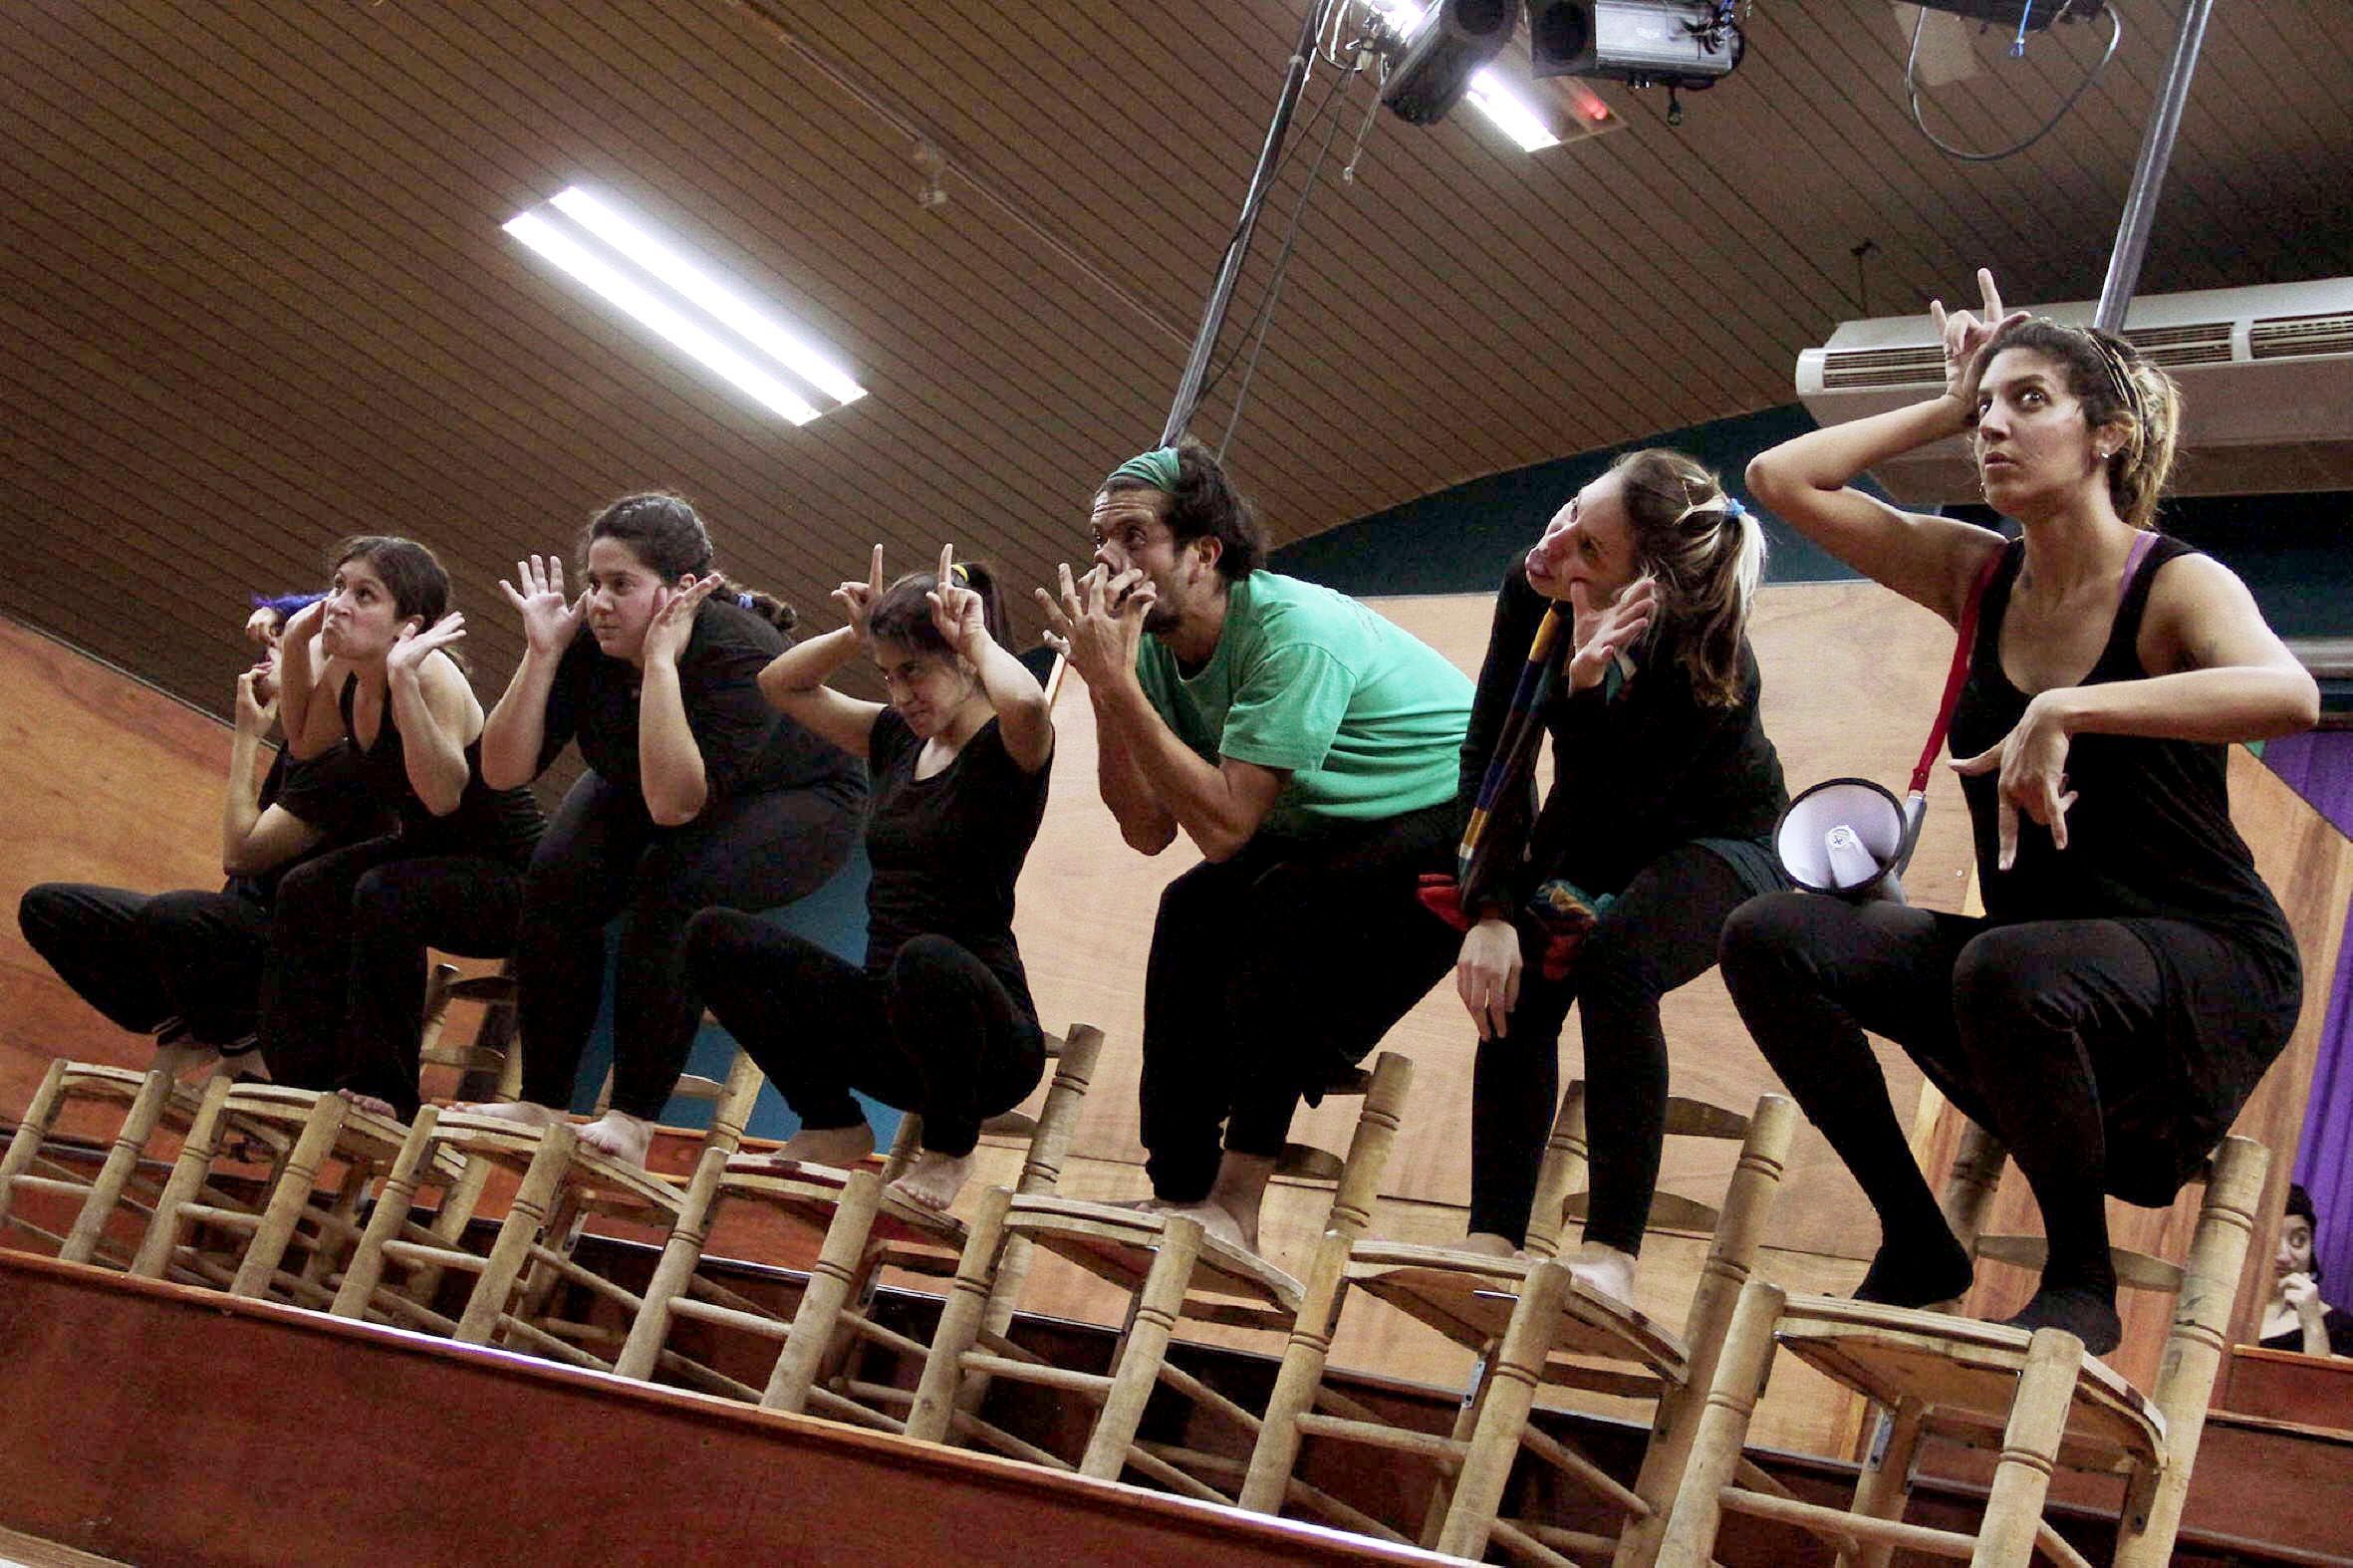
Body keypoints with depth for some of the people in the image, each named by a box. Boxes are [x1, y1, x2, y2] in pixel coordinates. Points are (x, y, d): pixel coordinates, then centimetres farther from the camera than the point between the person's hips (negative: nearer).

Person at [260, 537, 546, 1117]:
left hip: (509, 879, -9)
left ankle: (385, 1090, -20)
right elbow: (304, 741, 17)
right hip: (430, 854, 9)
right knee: (303, 893, 2)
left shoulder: (432, 676, -27)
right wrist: (295, 643, 2)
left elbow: (442, 796, -39)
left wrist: (404, 678, -43)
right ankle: (303, 1076, 10)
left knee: (383, 896, -30)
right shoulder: (346, 672, -3)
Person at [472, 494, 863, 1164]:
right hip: (636, 795, 5)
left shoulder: (737, 652, -35)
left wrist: (660, 658, -44)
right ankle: (540, 1102, -14)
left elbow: (675, 804, -43)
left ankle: (633, 1118, -28)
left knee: (676, 881, -34)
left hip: (794, 803, -5)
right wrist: (542, 652, -31)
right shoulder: (587, 640, -19)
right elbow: (503, 770, -20)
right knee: (559, 876, -23)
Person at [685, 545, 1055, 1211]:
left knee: (927, 960, -41)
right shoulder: (895, 739, 13)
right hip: (881, 1023, 6)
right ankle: (831, 1125, 2)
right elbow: (781, 683, 22)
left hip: (989, 1046, -6)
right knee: (715, 937, -8)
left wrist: (977, 636, -15)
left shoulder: (1005, 749, -8)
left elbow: (1025, 703, -34)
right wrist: (859, 633, 7)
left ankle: (949, 1148, -11)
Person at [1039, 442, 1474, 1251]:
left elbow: (1224, 826, -34)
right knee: (1193, 911, -9)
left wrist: (1117, 682, -34)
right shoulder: (1155, 645, -5)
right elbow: (1148, 831, -9)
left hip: (1458, 823, -8)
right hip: (1341, 830, 8)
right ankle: (1179, 1190, -4)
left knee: (1289, 898, -29)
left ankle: (1236, 1202, -23)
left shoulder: (1296, 633, -29)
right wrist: (1102, 688, -20)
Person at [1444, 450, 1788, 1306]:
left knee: (1614, 959, -32)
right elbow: (1490, 760, -14)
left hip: (1719, 846, -5)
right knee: (1517, 978, -22)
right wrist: (1490, 911, -24)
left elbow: (1596, 819, -33)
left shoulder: (1708, 665, -34)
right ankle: (1493, 1241, -21)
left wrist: (1587, 686, -46)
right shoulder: (1531, 590, -20)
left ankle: (1611, 1252, -30)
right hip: (1597, 838, 5)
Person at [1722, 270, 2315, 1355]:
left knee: (2008, 970, -38)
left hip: (2207, 971, -6)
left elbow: (2289, 695, -34)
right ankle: (1915, 1244, -1)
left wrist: (2066, 709, -39)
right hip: (2033, 950, 6)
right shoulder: (1978, 578, 6)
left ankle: (2082, 1278, -14)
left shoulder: (2175, 585, -11)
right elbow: (1781, 480, 5)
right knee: (1772, 936, -13)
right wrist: (1946, 406, 6)